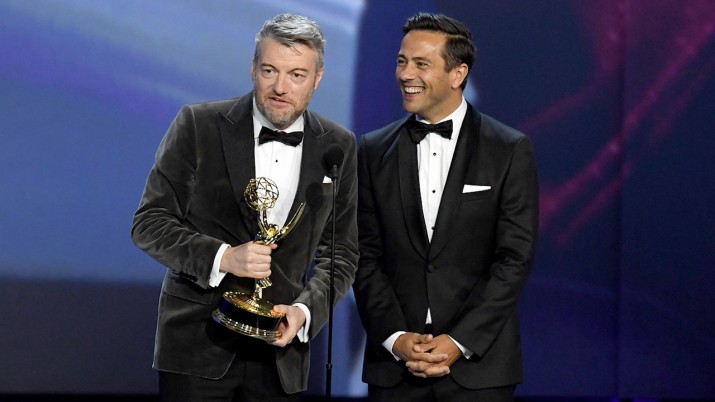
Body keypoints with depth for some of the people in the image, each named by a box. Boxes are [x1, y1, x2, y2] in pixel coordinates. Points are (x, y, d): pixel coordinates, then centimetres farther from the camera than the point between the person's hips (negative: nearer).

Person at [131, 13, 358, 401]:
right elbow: (148, 223, -5)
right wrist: (222, 257, -19)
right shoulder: (198, 125, -4)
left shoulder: (339, 147, 4)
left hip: (280, 346, 2)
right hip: (198, 340, -2)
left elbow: (341, 252, 8)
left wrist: (305, 309, -10)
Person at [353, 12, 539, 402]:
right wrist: (395, 338, -8)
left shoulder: (510, 150, -1)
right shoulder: (373, 150, 7)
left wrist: (459, 342, -12)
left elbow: (515, 258, -5)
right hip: (393, 364, 2)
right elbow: (366, 256, 4)